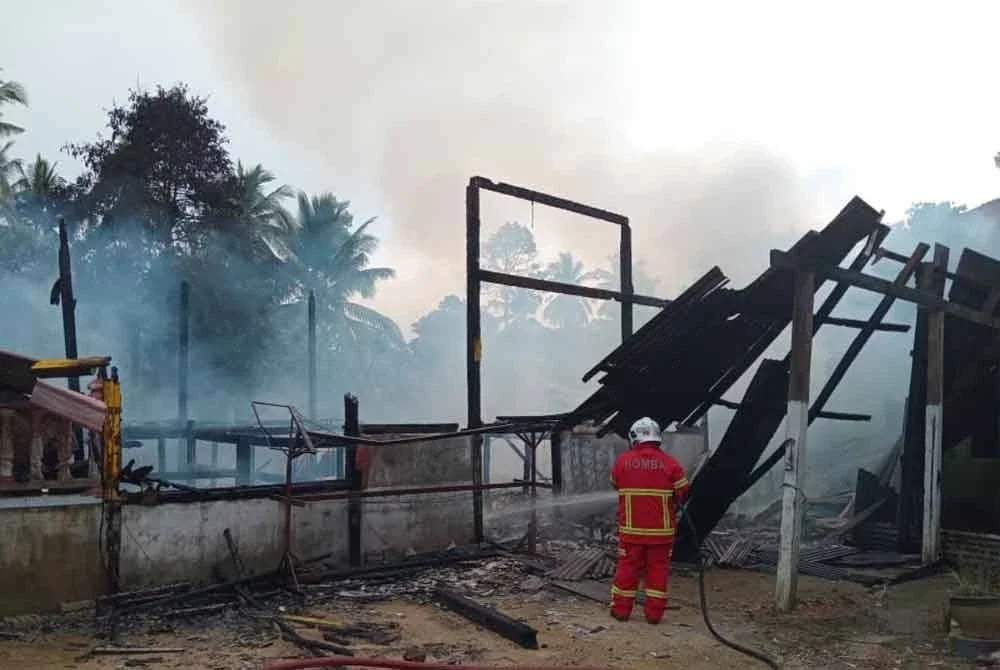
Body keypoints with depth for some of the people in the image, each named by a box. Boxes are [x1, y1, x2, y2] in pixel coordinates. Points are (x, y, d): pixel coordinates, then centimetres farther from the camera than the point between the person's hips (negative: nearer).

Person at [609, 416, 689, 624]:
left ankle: (621, 609, 17)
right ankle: (654, 612, 12)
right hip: (661, 529, 0)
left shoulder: (622, 461, -5)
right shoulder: (670, 462, -8)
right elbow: (682, 493, -1)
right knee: (658, 568, 9)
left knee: (627, 567, 10)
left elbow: (615, 483, 12)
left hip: (631, 528, 1)